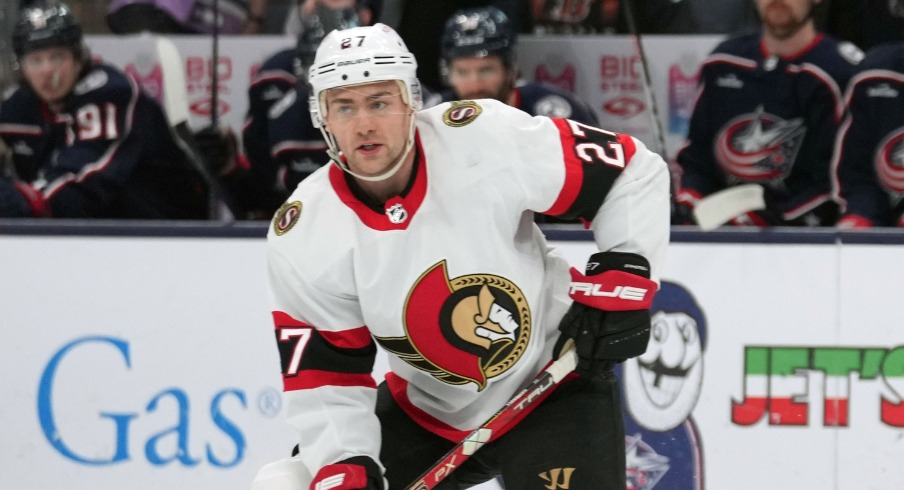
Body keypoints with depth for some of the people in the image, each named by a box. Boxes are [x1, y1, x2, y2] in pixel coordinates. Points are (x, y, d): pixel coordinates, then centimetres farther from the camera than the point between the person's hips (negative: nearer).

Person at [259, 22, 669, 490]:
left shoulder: (488, 140, -24)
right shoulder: (303, 238, -15)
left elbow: (634, 170, -13)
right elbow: (322, 376, -11)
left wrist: (623, 275, -20)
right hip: (423, 411, 3)